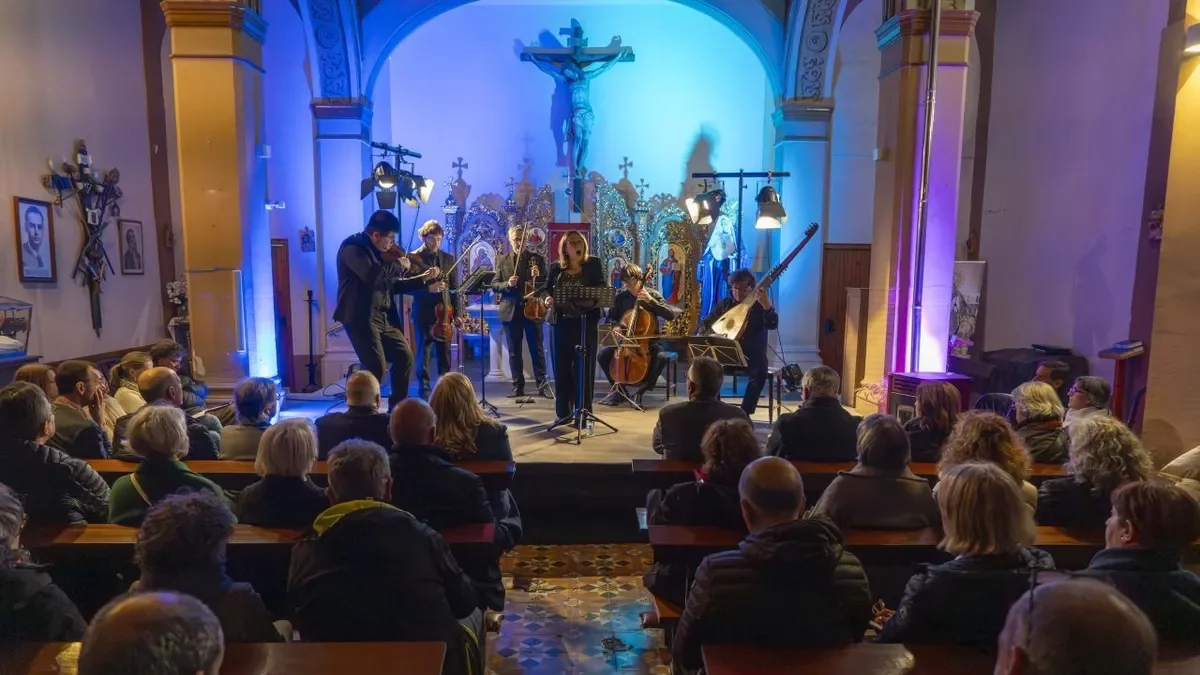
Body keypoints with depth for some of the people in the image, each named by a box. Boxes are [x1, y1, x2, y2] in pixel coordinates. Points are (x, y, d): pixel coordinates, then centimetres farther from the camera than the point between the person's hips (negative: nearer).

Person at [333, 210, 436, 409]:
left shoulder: (377, 251, 14)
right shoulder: (352, 247, -12)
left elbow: (392, 285, 22)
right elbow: (372, 276, -30)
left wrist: (423, 279, 15)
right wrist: (398, 264, -15)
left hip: (384, 317, 9)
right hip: (361, 317, -9)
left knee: (405, 357, 8)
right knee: (376, 367, -14)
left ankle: (397, 406, 22)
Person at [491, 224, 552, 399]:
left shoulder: (537, 258, 3)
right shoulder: (503, 260, 7)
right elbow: (494, 286, 3)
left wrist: (538, 277, -21)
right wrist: (507, 284, -16)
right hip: (510, 311, 2)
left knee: (537, 349, 1)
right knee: (514, 351, 7)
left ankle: (542, 385, 6)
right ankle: (518, 386, 14)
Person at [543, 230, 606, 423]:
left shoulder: (593, 264, 3)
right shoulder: (556, 267, 8)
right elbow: (547, 291, 8)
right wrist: (547, 300, -13)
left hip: (586, 322, -2)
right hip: (562, 323, 2)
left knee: (584, 367, 1)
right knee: (561, 367, 6)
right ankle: (563, 413, 17)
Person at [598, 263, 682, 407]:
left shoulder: (652, 294, -5)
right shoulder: (621, 297, 1)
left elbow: (670, 315, -16)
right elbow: (611, 317, 14)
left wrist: (651, 300, -25)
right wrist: (614, 326, -10)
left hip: (648, 342, -2)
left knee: (662, 357, -32)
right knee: (603, 355, -19)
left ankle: (640, 391, -13)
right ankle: (619, 390, 0)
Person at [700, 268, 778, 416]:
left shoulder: (760, 305, -1)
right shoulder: (725, 304, 9)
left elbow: (772, 325, -18)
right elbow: (705, 323, 14)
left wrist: (767, 305, -34)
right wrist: (704, 334, -9)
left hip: (752, 356, -3)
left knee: (758, 374, -34)